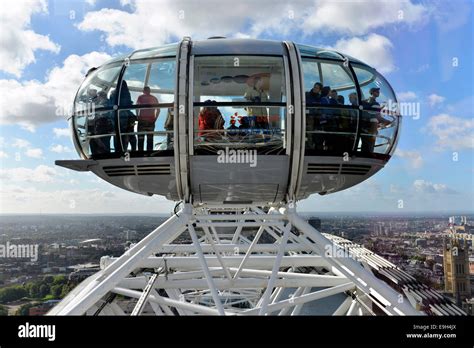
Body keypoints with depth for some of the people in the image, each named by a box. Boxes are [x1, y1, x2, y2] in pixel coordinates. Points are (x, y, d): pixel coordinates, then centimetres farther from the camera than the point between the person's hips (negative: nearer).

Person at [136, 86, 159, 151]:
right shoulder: (154, 98, 12)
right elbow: (158, 110, 6)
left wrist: (137, 116, -4)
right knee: (150, 138, 3)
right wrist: (155, 118, 8)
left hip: (142, 120, -2)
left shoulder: (140, 97, 4)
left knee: (140, 138, -1)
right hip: (151, 120, 2)